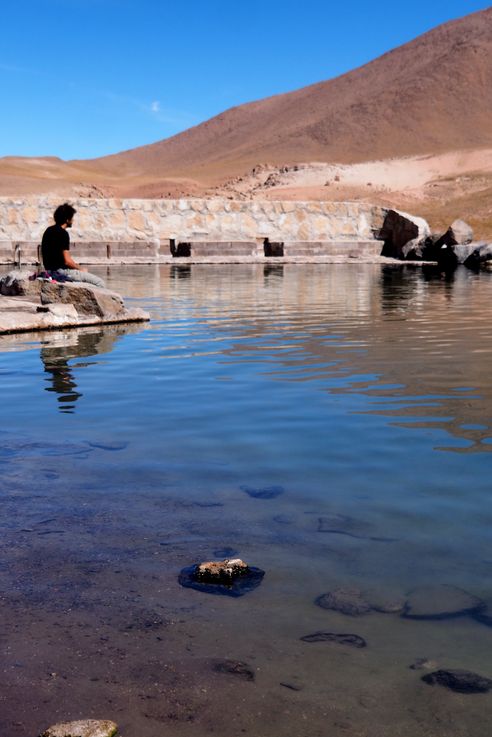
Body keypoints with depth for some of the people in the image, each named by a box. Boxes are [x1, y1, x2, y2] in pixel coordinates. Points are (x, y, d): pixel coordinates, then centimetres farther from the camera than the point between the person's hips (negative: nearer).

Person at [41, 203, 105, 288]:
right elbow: (67, 261, -21)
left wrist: (75, 265, 16)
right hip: (61, 271, -10)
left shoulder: (49, 230, 12)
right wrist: (81, 268, -4)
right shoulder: (63, 233, -17)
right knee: (99, 283, -9)